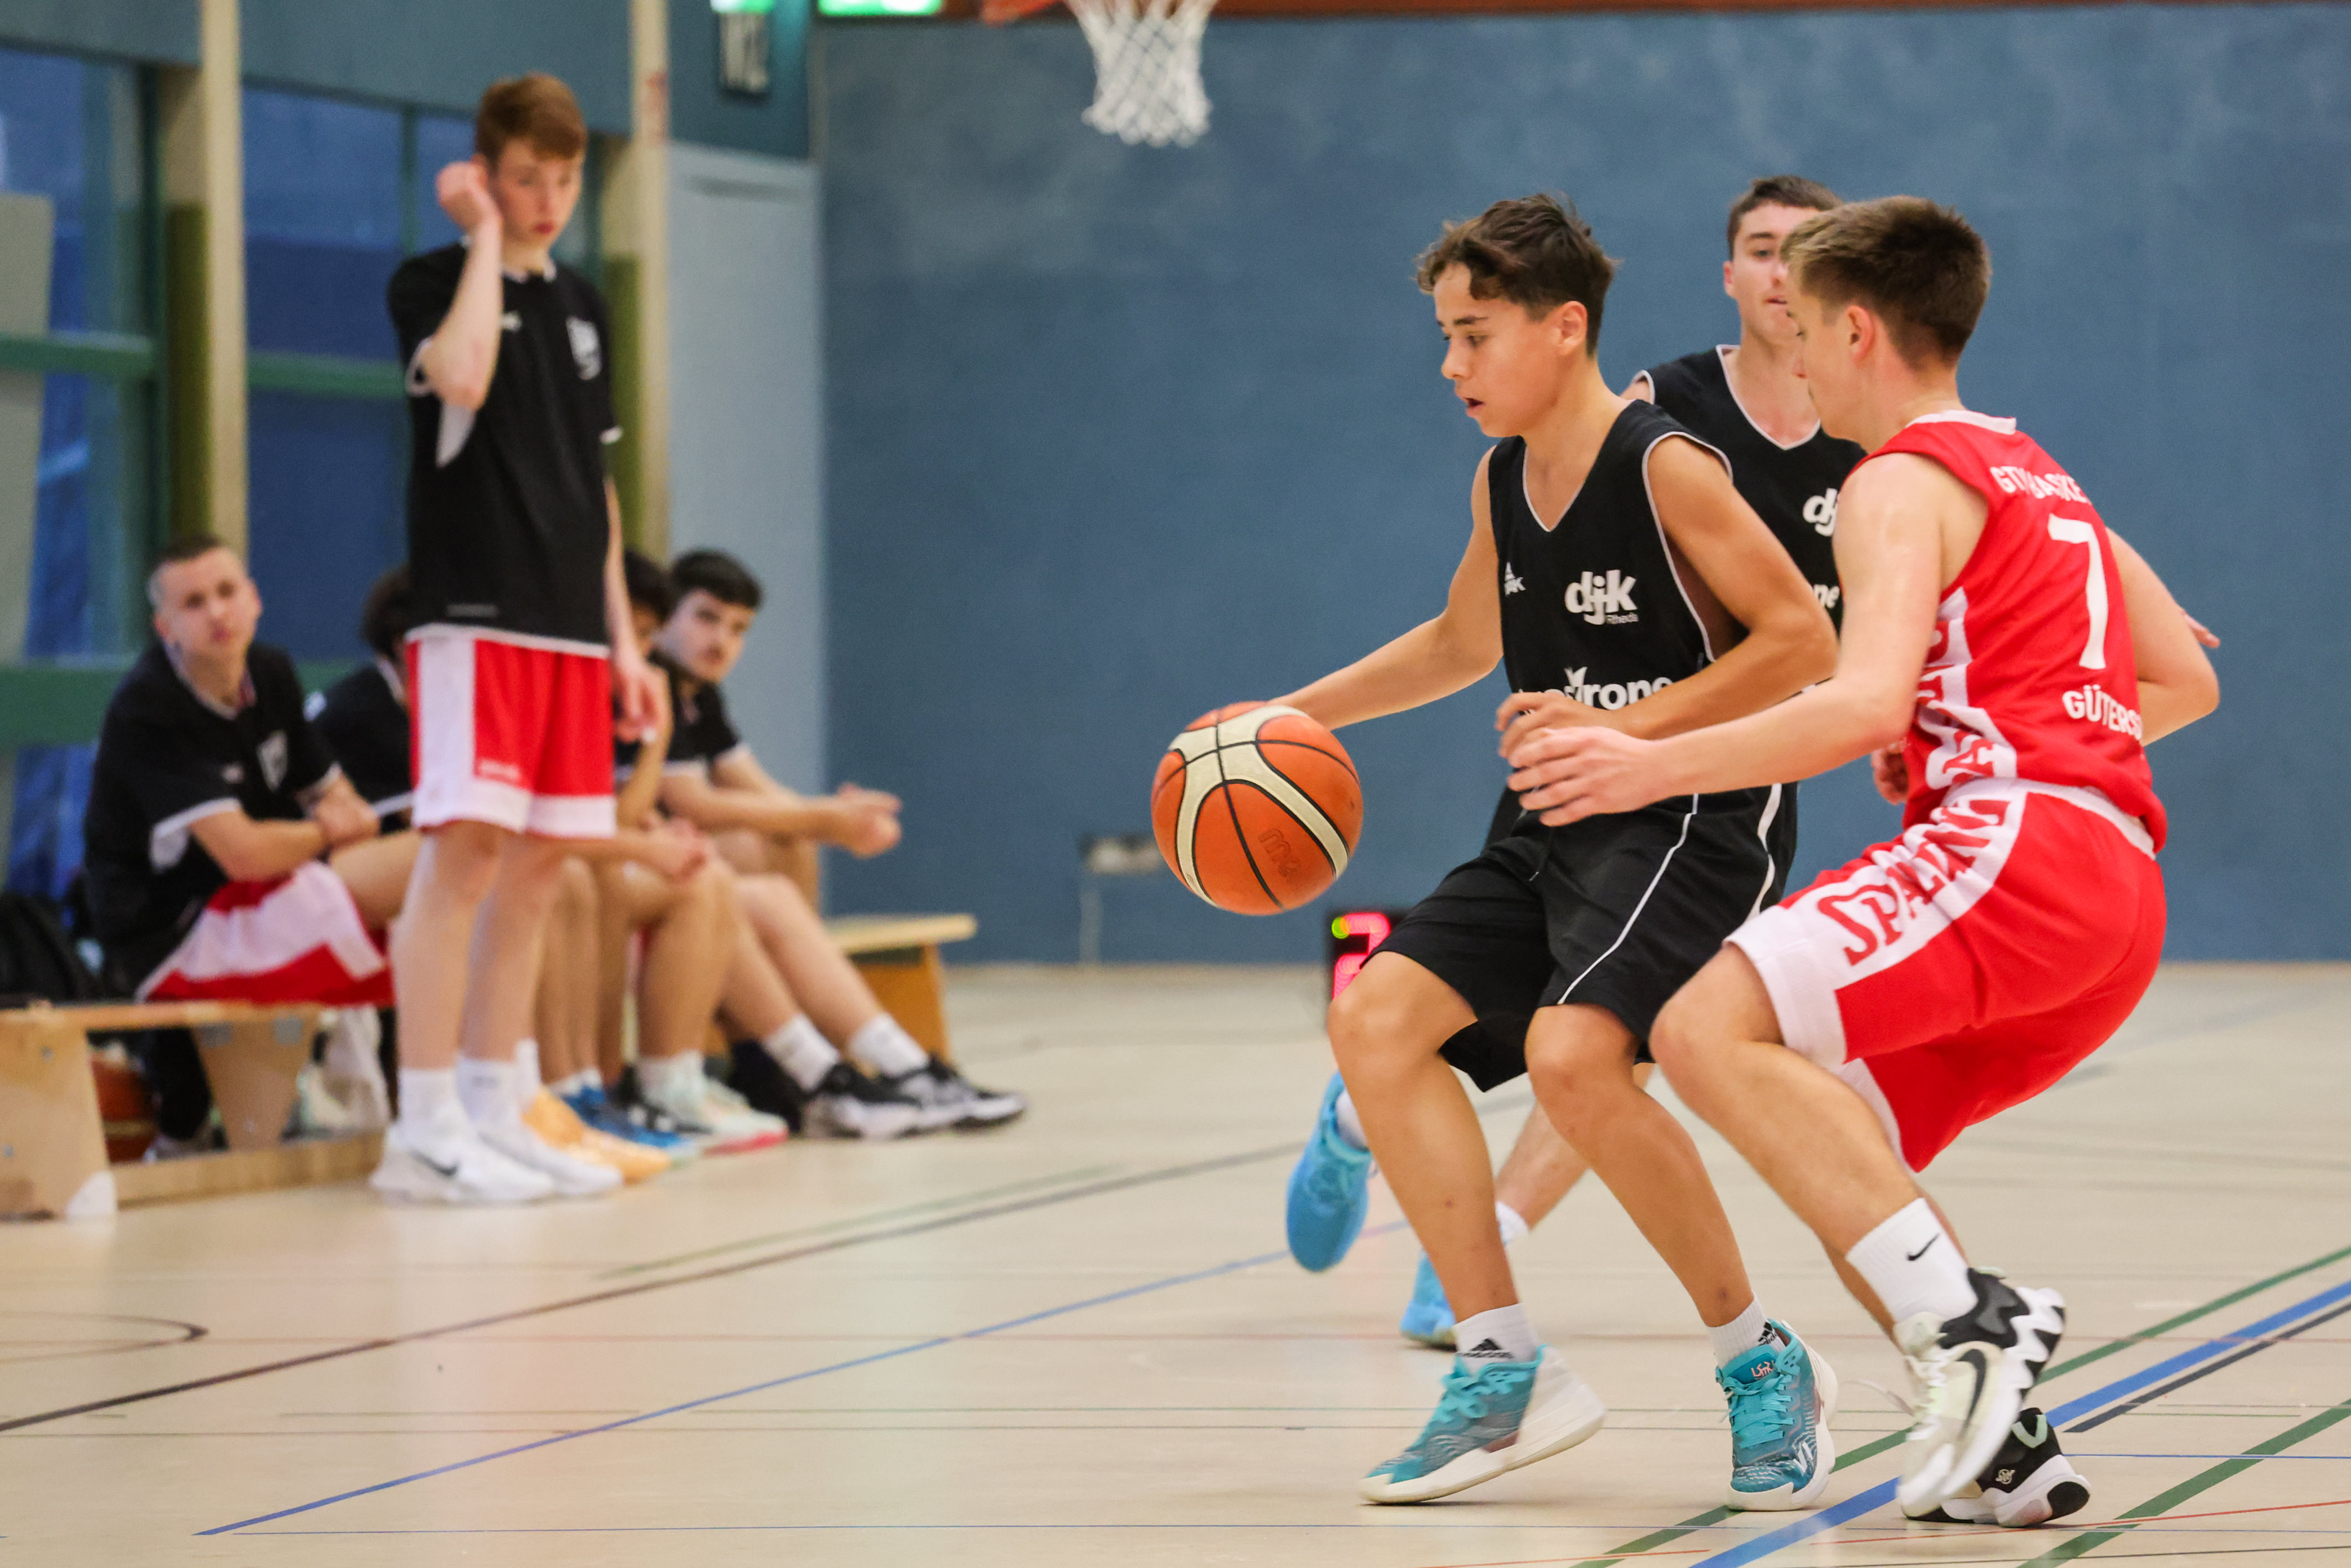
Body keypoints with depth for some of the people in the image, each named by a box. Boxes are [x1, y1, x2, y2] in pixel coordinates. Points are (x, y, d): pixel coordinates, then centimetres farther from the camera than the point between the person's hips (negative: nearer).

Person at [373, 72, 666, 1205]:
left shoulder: (579, 305, 18)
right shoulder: (430, 283, -1)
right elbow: (461, 376, -24)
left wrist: (622, 637, 17)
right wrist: (485, 235, -12)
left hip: (570, 630, 7)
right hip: (475, 619, -7)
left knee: (538, 867, 6)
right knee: (465, 851, -13)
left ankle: (494, 1117, 11)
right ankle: (426, 1132, -13)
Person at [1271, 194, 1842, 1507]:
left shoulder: (1665, 468, -15)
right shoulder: (1502, 481, 10)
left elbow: (1803, 644, -17)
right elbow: (1467, 642, 28)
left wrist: (1623, 729, -21)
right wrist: (1294, 714, 23)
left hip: (1690, 822, -9)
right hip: (1563, 831, 9)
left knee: (1575, 1049, -30)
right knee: (1379, 1016, -4)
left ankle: (1762, 1361, -12)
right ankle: (1507, 1370, -1)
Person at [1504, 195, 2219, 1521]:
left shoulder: (1906, 482, -1)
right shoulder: (2042, 479, 28)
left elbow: (1868, 703, -18)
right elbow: (2188, 681, 30)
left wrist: (1655, 765, -16)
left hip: (2019, 842, -10)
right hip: (2123, 885, 10)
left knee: (1710, 1028, -20)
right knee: (1827, 1146, 16)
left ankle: (1968, 1323, -28)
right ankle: (2001, 1439, 5)